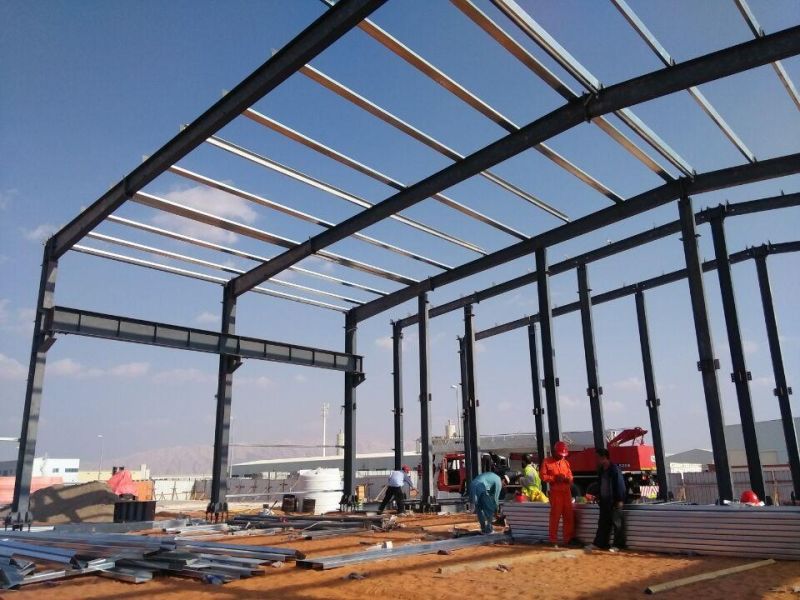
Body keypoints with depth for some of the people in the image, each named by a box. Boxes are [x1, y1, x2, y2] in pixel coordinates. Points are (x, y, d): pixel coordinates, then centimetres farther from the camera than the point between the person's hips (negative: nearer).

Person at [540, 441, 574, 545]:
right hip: (555, 492, -5)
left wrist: (568, 479, -6)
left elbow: (570, 475, 17)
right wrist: (554, 478, -16)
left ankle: (568, 538, 18)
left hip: (567, 492, 5)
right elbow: (543, 476, -7)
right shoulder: (547, 461, -2)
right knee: (555, 516, -2)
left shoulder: (565, 462, 14)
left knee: (569, 516, 7)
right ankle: (553, 539, 7)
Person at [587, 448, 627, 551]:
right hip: (604, 501, 8)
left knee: (616, 523, 2)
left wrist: (620, 500, -18)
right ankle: (598, 544, 14)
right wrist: (598, 497, 14)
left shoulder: (614, 469, -13)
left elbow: (620, 485, -15)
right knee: (603, 523, 11)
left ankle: (617, 545, 10)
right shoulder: (601, 470, 11)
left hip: (614, 501, -8)